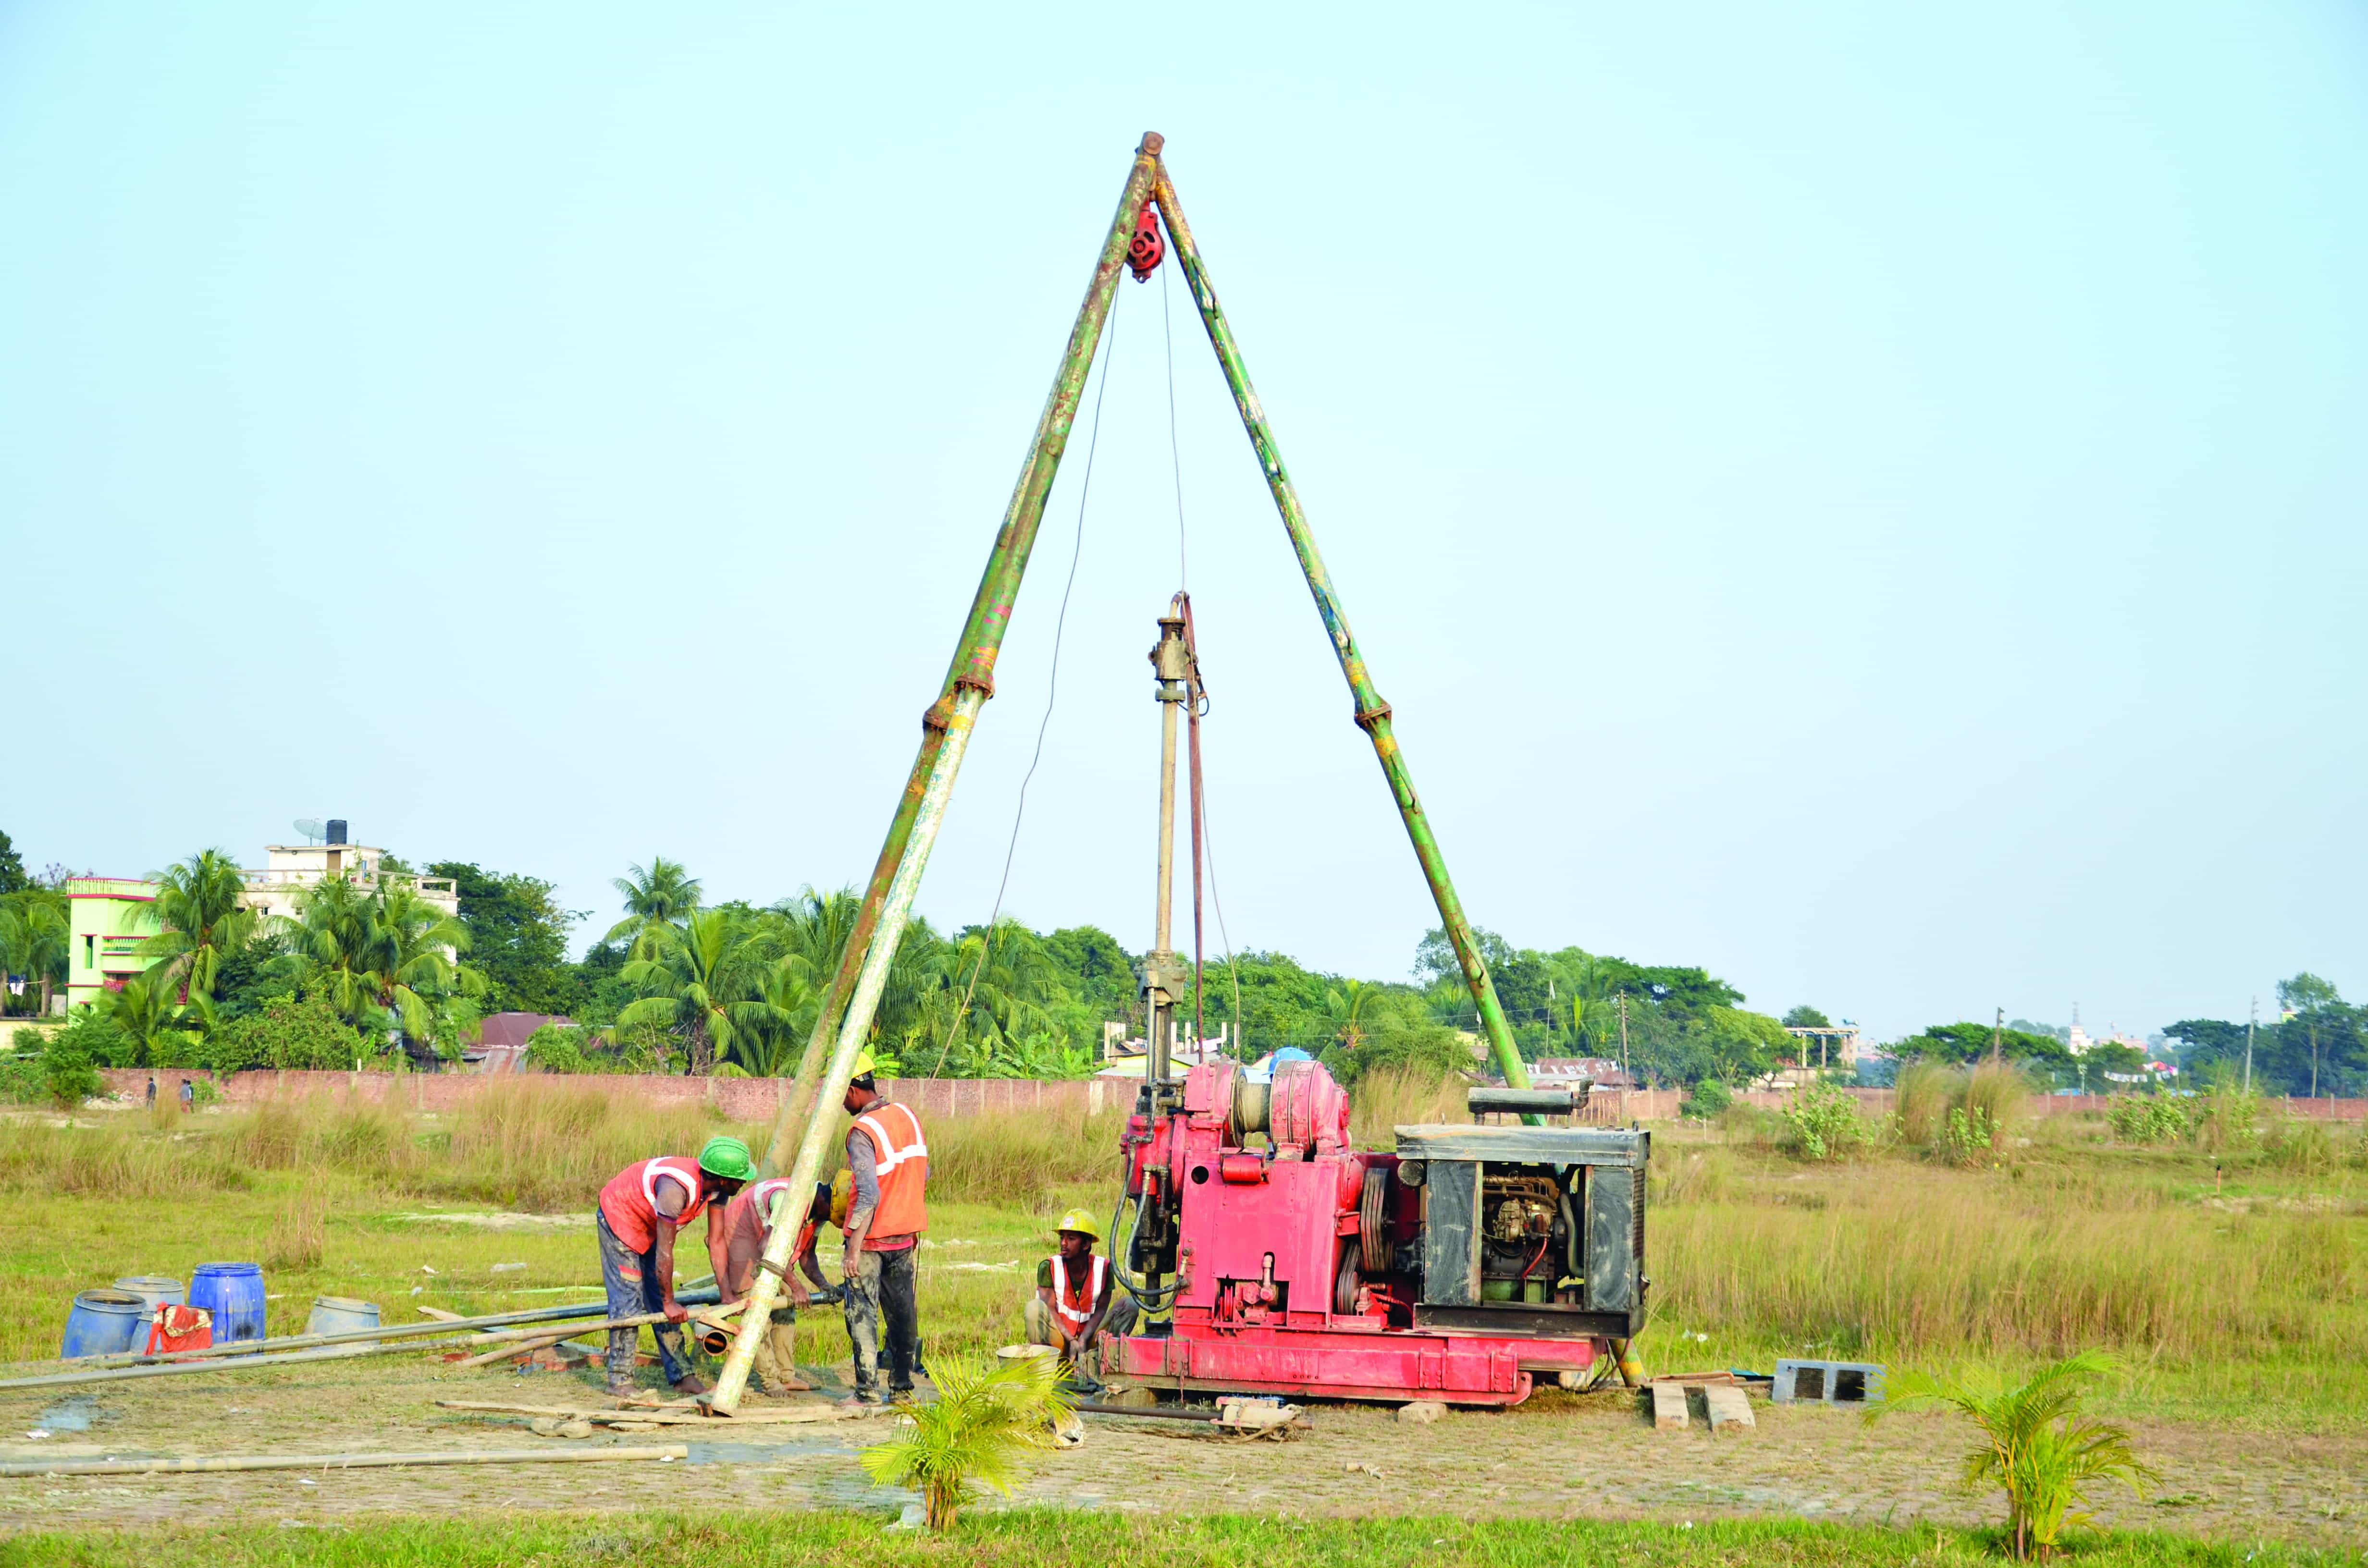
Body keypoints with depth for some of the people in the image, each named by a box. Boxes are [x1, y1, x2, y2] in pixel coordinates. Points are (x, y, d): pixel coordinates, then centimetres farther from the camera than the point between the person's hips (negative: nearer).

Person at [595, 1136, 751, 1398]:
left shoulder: (718, 1188, -15)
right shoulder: (677, 1188, -39)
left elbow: (716, 1241, -9)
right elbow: (664, 1252, -32)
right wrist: (670, 1302, -23)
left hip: (649, 1225, 8)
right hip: (618, 1216, -8)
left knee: (659, 1298, 7)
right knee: (628, 1300, -10)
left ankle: (681, 1376, 7)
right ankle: (620, 1381, -5)